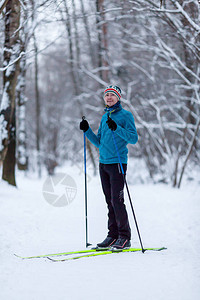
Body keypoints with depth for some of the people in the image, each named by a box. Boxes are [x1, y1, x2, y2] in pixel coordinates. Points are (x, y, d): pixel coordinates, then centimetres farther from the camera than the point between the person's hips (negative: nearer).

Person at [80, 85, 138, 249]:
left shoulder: (125, 115, -3)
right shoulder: (105, 117, 17)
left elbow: (134, 138, -12)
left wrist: (117, 128, -23)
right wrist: (87, 131, 10)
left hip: (117, 163, -7)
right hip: (103, 163, 7)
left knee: (117, 201, -10)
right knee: (110, 201, 8)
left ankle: (125, 237, -4)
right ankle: (113, 235, 13)